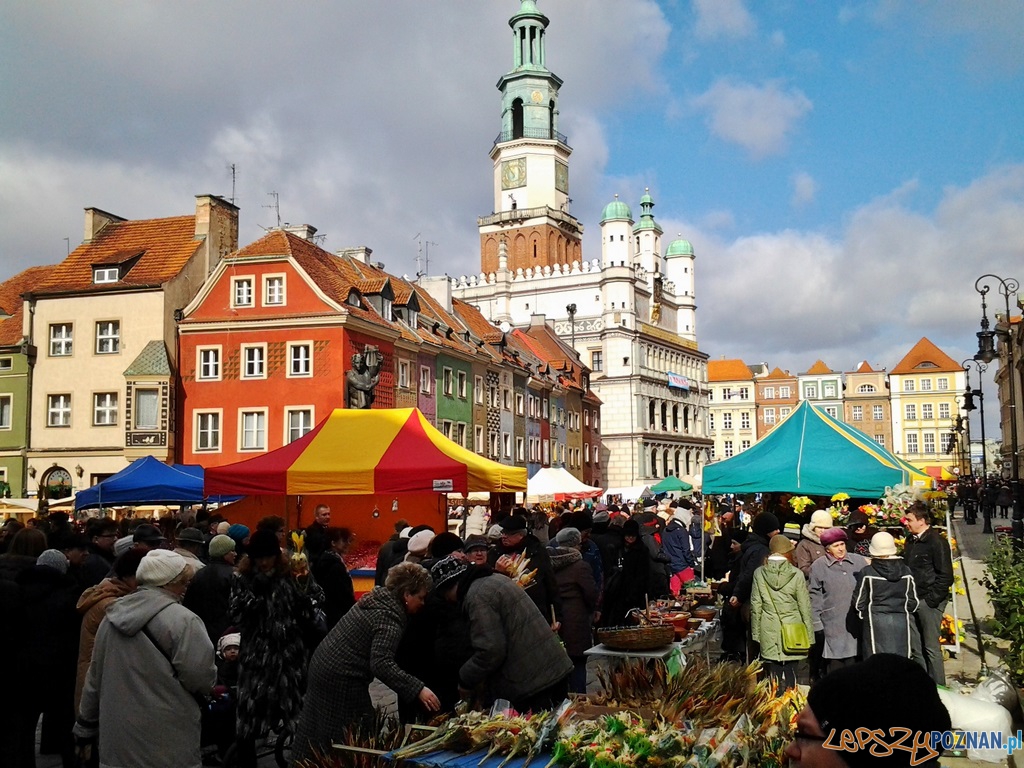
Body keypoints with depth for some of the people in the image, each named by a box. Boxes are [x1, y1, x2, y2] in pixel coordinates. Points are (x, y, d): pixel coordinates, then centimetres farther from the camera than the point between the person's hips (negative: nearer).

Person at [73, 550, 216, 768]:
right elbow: (201, 681, -16)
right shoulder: (182, 620, -15)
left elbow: (95, 678, 14)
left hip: (115, 741, 6)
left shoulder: (113, 616, 7)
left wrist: (85, 727, 23)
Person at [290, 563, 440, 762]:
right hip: (341, 679, -9)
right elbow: (381, 664, -32)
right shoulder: (389, 617, -22)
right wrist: (418, 689, -34)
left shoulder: (375, 598, 6)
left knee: (319, 730, 21)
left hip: (324, 664, 10)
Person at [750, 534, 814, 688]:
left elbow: (755, 606, 2)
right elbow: (804, 606, -2)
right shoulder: (796, 574, -7)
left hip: (769, 632, 1)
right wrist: (809, 634, 8)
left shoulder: (759, 573, -2)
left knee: (774, 674, 6)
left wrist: (756, 634, 10)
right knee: (790, 673, 5)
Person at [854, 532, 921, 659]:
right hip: (901, 623, 3)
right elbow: (914, 601, 5)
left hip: (876, 624, -3)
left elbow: (858, 602, -3)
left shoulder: (867, 573, -9)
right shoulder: (906, 572, -1)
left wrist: (863, 615, 16)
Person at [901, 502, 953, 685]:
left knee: (931, 647, -2)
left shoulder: (937, 541, -12)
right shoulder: (911, 541, 12)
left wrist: (931, 600, -14)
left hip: (929, 601, -8)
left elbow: (945, 576, -14)